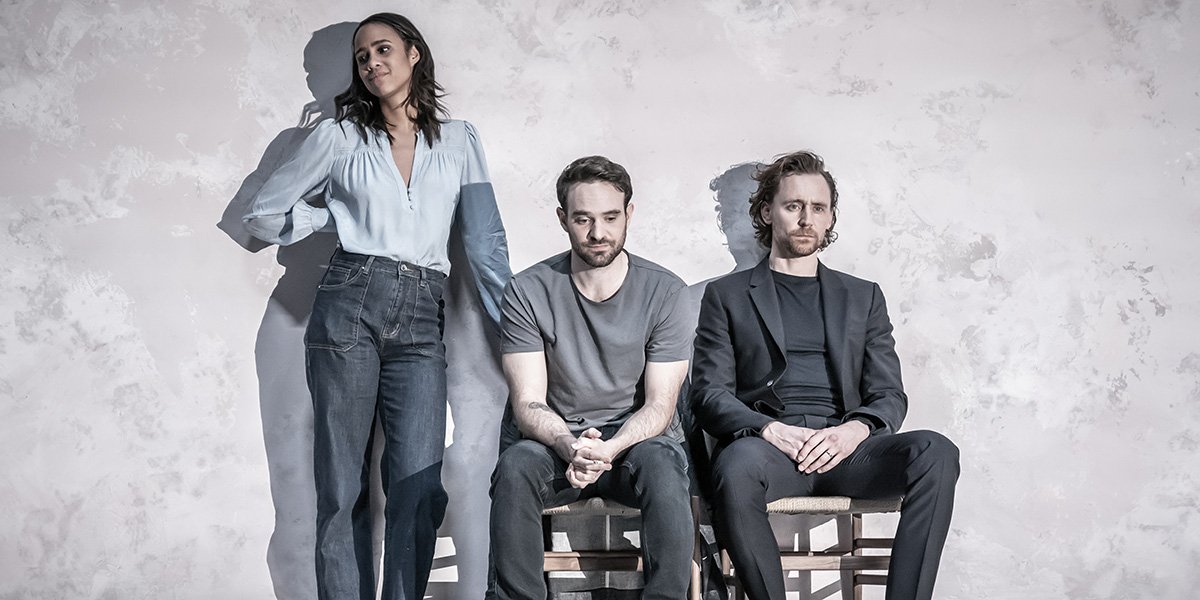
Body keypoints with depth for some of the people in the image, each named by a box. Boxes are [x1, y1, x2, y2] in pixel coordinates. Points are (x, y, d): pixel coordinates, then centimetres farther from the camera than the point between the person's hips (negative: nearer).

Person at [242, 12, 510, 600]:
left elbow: (485, 240, 9)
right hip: (350, 304, 0)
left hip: (422, 321, 1)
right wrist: (340, 219, 10)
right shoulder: (339, 137, 12)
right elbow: (263, 214, 16)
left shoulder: (458, 139, 14)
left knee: (420, 488, -9)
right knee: (342, 489, 1)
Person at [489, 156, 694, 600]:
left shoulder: (664, 291, -4)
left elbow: (659, 406, -7)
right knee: (514, 467, -31)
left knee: (661, 464, -34)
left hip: (638, 440, 0)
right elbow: (528, 404, -7)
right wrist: (571, 446, -29)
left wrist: (610, 449, -27)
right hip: (558, 443, 1)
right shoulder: (528, 291, -3)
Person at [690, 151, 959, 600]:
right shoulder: (726, 295, 16)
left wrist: (853, 430, -9)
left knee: (935, 453, -28)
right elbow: (709, 395, 6)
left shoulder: (862, 297, 24)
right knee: (737, 470, -38)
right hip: (765, 442, -2)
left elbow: (890, 395, 15)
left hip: (843, 447, 3)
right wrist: (773, 431, -14)